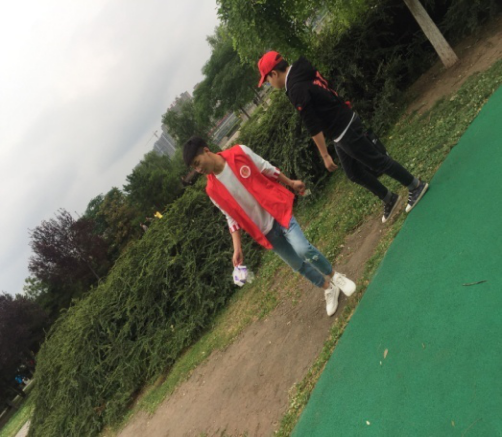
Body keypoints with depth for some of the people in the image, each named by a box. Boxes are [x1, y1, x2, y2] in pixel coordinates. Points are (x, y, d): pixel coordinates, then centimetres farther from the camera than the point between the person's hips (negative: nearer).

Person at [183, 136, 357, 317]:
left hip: (278, 210, -1)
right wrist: (237, 248, -5)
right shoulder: (212, 190, -8)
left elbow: (267, 169, 3)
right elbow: (232, 218, 0)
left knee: (303, 249, -19)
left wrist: (291, 183, 9)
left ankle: (334, 276, 9)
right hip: (264, 230, 2)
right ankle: (328, 288, 31)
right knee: (297, 264, 6)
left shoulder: (239, 153, -10)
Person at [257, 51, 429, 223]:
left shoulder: (296, 89, -23)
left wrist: (325, 155, -18)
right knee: (355, 172, 19)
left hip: (344, 132, -10)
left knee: (377, 161, 6)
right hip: (348, 122, 10)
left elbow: (313, 126, -24)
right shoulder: (303, 72, 6)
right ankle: (389, 199, 33)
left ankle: (416, 186, 23)